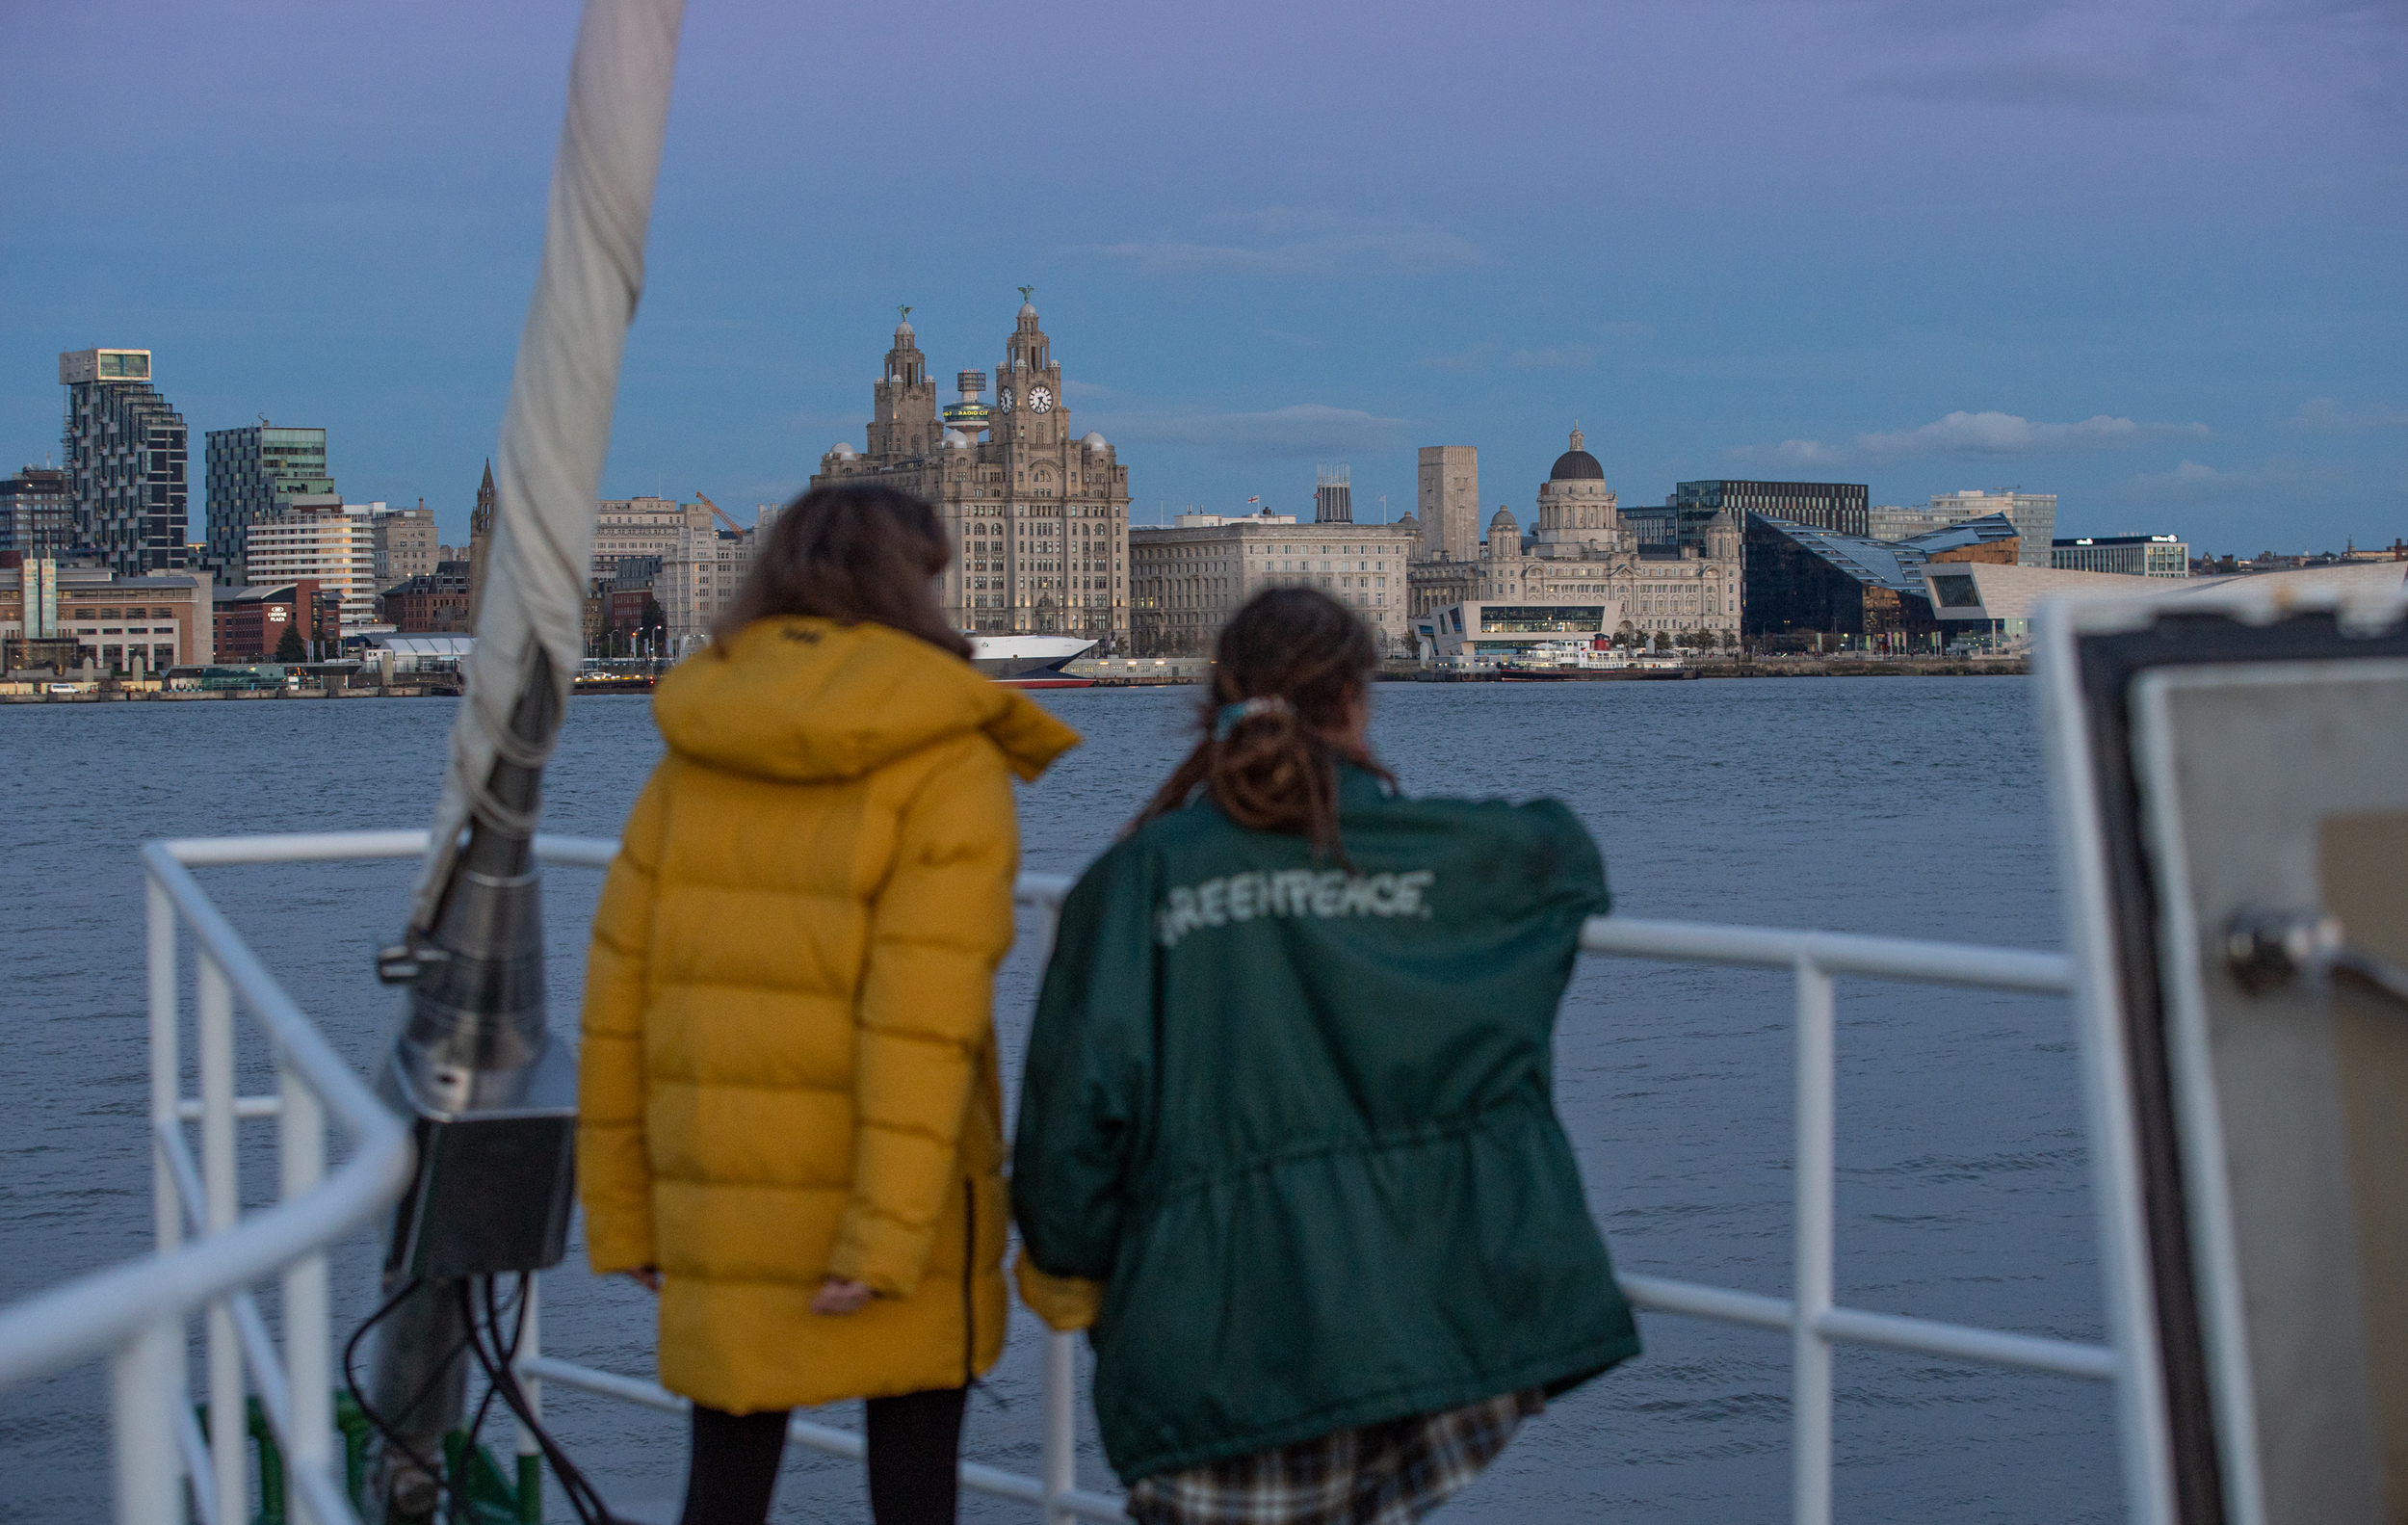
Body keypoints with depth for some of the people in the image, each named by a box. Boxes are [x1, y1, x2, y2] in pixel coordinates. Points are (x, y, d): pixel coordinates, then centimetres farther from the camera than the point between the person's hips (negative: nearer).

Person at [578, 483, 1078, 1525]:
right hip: (887, 1194, -4)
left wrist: (624, 1214, 10)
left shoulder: (695, 758, 7)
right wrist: (886, 1236, -20)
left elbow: (619, 992, 4)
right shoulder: (947, 765, -7)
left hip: (721, 1202, 4)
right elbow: (923, 1016, -17)